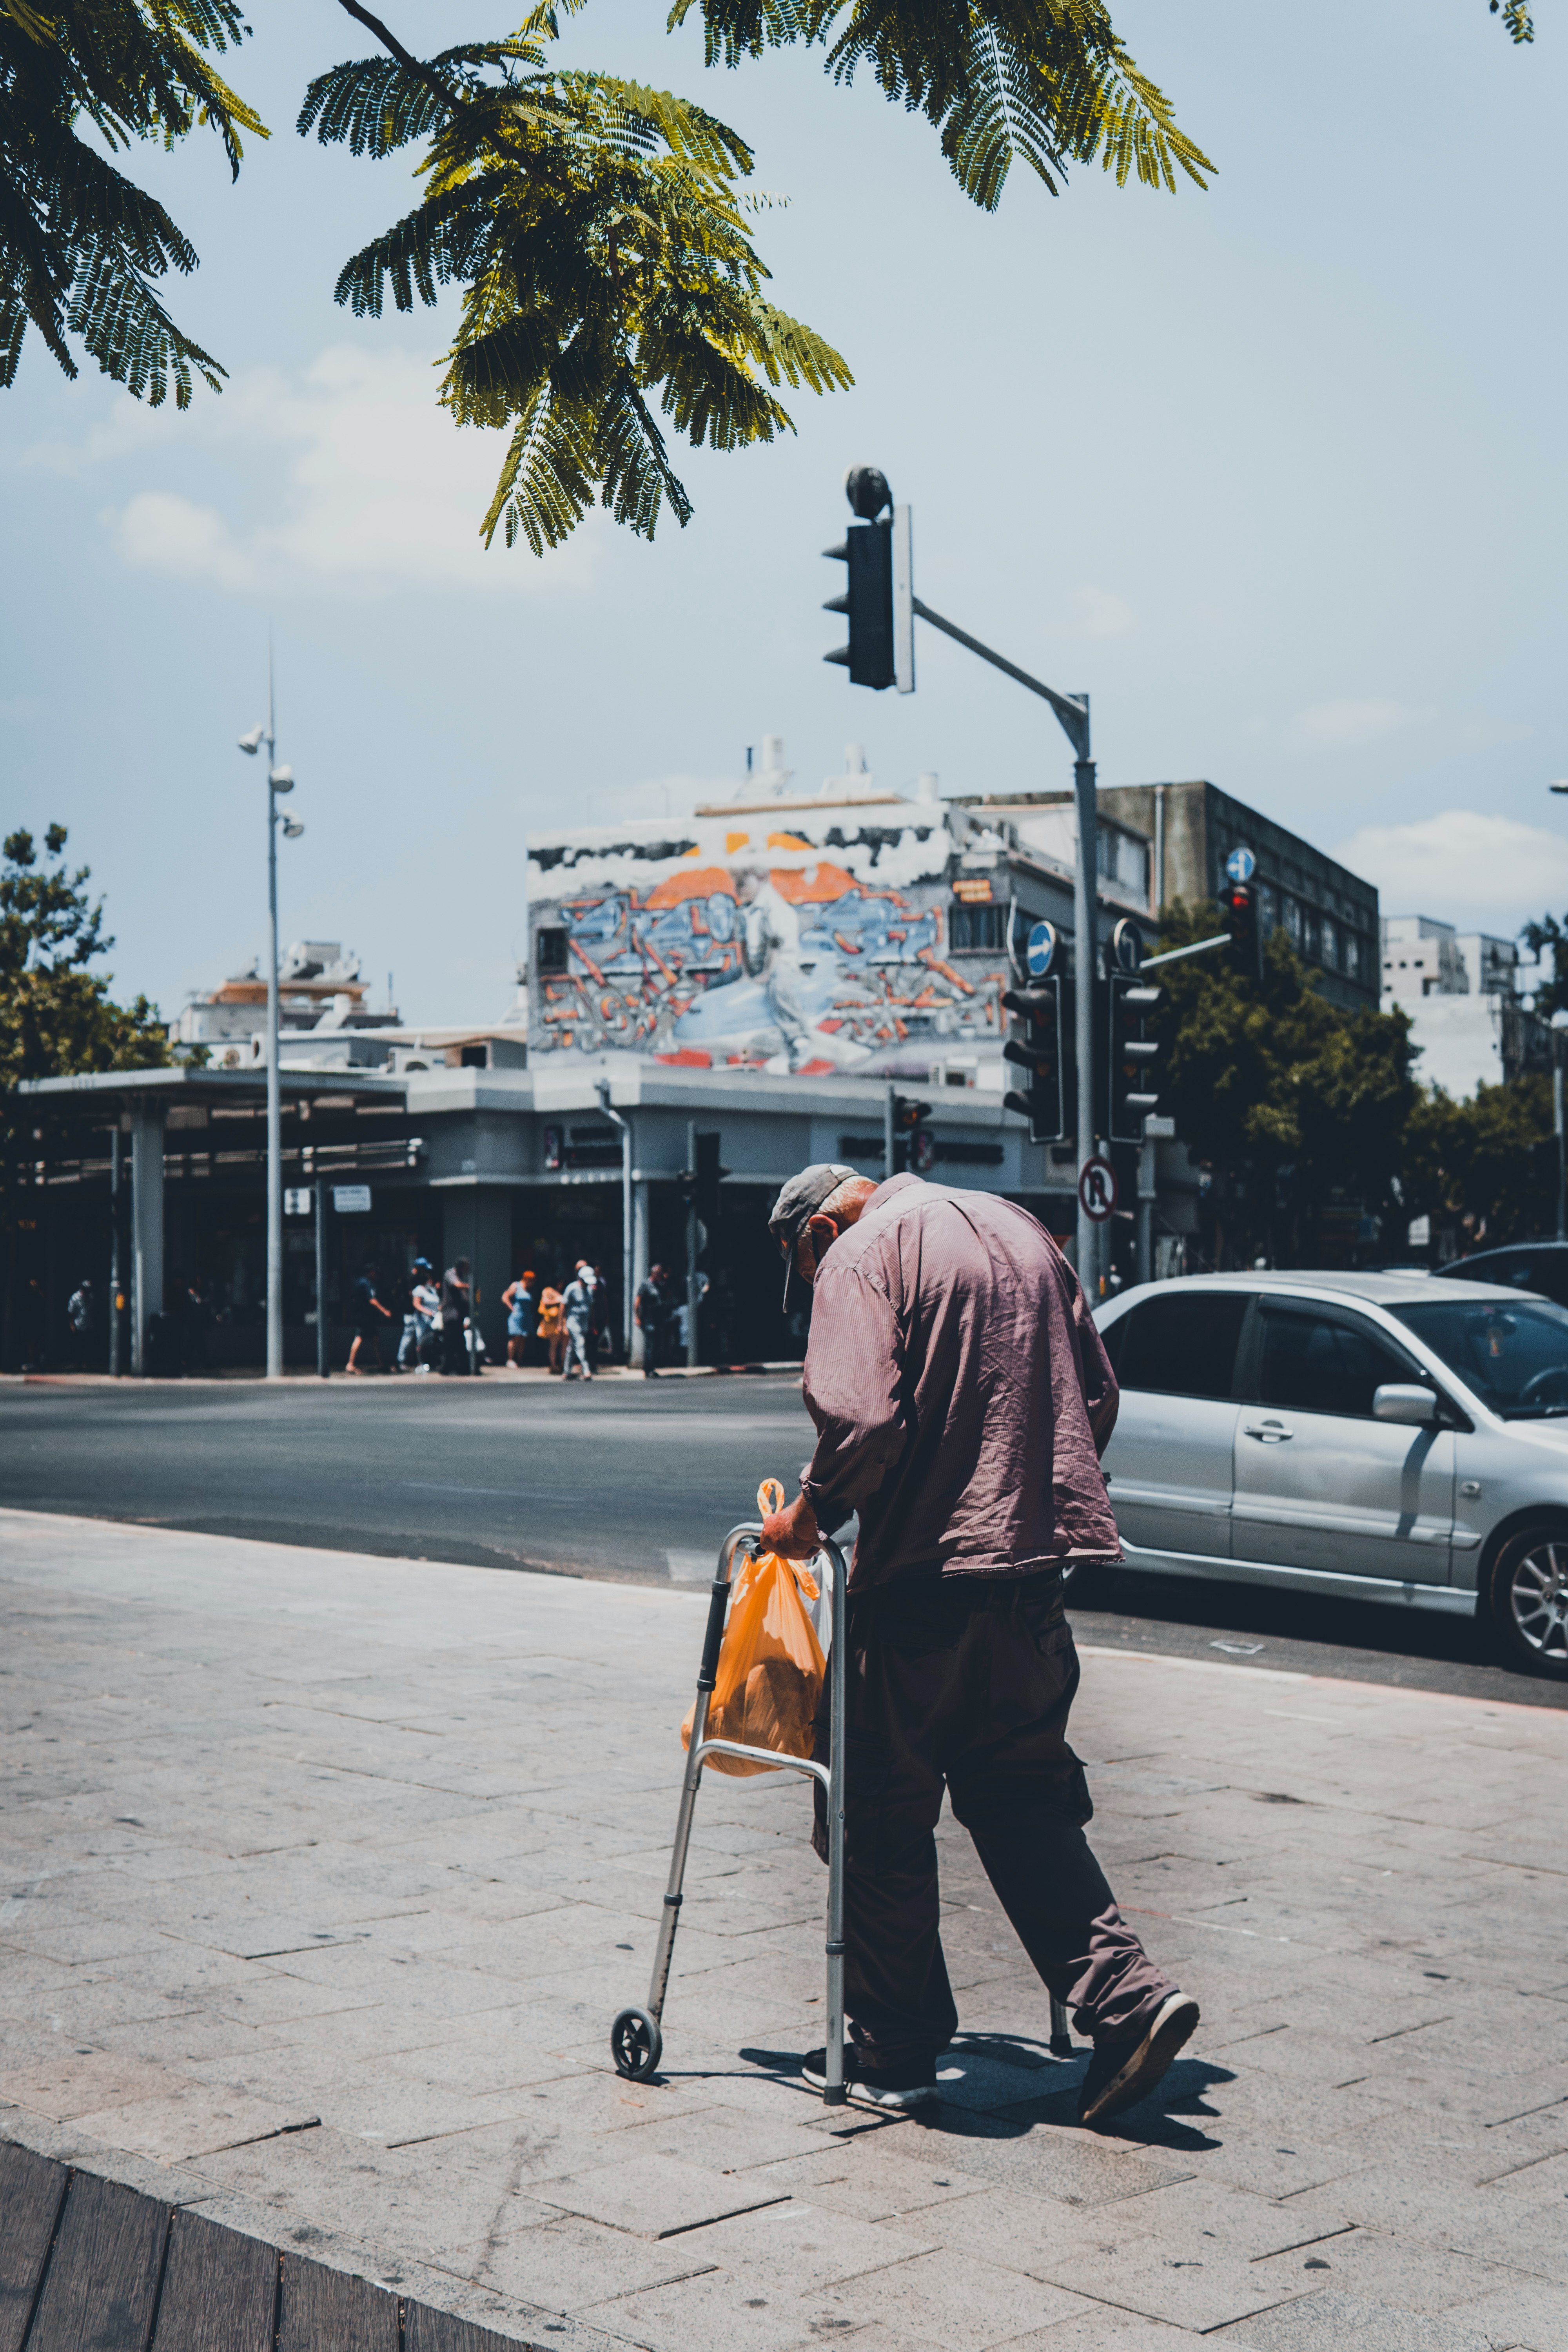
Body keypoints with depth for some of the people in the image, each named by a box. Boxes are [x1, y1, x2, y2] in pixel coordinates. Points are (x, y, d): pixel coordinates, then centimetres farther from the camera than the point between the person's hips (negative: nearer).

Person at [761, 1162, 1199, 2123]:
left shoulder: (862, 1256, -7)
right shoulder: (1018, 1228, 16)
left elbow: (861, 1419, -21)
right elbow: (1099, 1395, 17)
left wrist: (812, 1513, -6)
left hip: (923, 1571, -7)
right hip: (1038, 1555, 7)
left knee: (882, 1812, 7)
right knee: (1021, 1795, 17)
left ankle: (895, 2051, 15)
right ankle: (1127, 1995, 5)